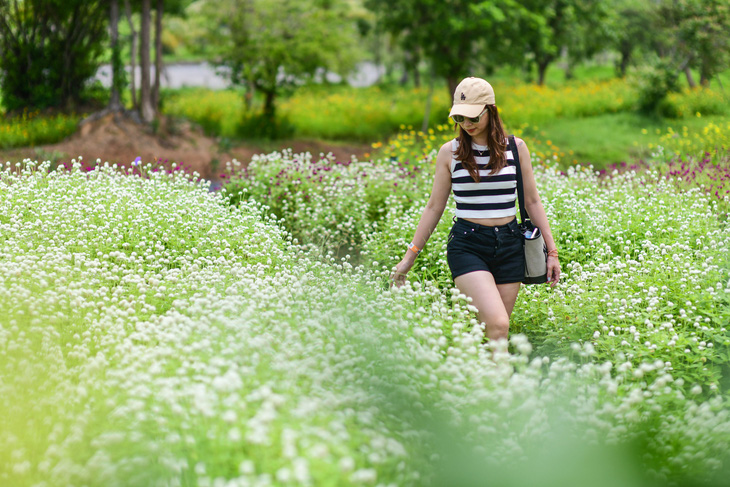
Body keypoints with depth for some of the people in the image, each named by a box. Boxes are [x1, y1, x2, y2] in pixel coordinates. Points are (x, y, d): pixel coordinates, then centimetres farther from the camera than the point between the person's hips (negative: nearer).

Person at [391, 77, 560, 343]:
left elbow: (532, 202, 11)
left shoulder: (515, 148, 5)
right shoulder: (450, 152, 2)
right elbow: (434, 207, 8)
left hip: (509, 244, 2)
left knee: (497, 329, 2)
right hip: (467, 244, -2)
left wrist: (551, 251, 8)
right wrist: (410, 255, 7)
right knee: (497, 324, -22)